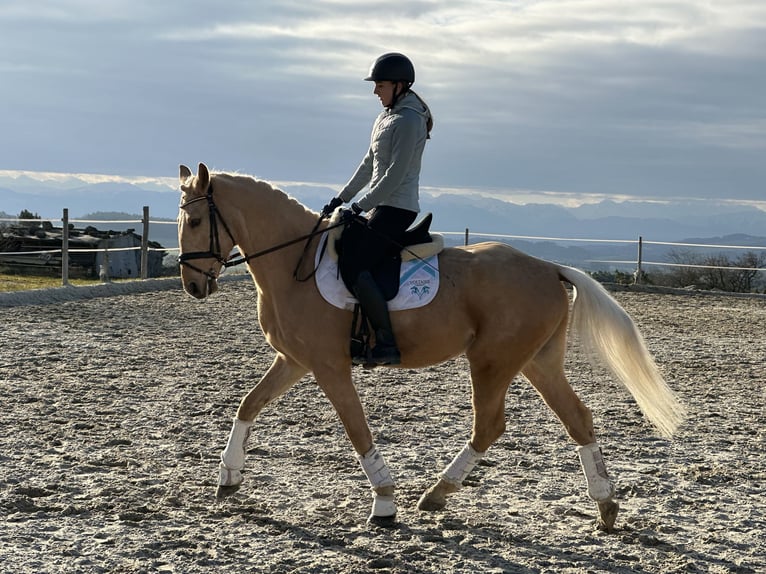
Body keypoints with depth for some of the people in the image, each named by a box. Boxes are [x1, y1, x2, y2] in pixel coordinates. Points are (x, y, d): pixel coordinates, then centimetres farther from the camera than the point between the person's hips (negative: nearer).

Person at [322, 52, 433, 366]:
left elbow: (396, 173, -19)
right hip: (382, 207, 11)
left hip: (396, 208, -11)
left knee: (353, 266, -22)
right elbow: (368, 166, 23)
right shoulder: (386, 118, 18)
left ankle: (388, 344, -24)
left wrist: (361, 205, -19)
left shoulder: (408, 121, -13)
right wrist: (341, 198, 18)